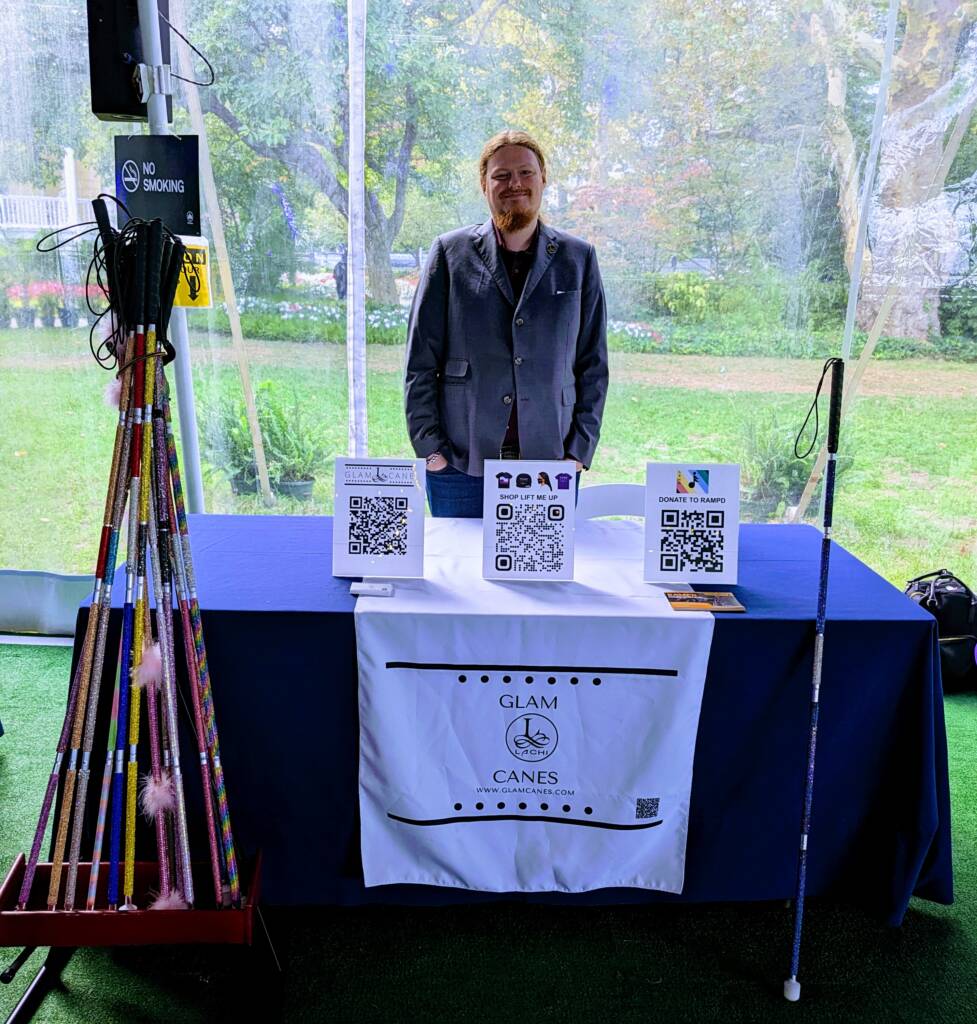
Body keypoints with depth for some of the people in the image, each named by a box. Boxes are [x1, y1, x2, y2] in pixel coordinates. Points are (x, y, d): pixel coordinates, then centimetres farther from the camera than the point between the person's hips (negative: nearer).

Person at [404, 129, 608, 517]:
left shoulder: (578, 258, 8)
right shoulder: (450, 252, 4)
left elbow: (593, 365, 9)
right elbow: (420, 361, 4)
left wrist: (579, 451, 0)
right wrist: (429, 447, -4)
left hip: (550, 465, 1)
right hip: (459, 465, -1)